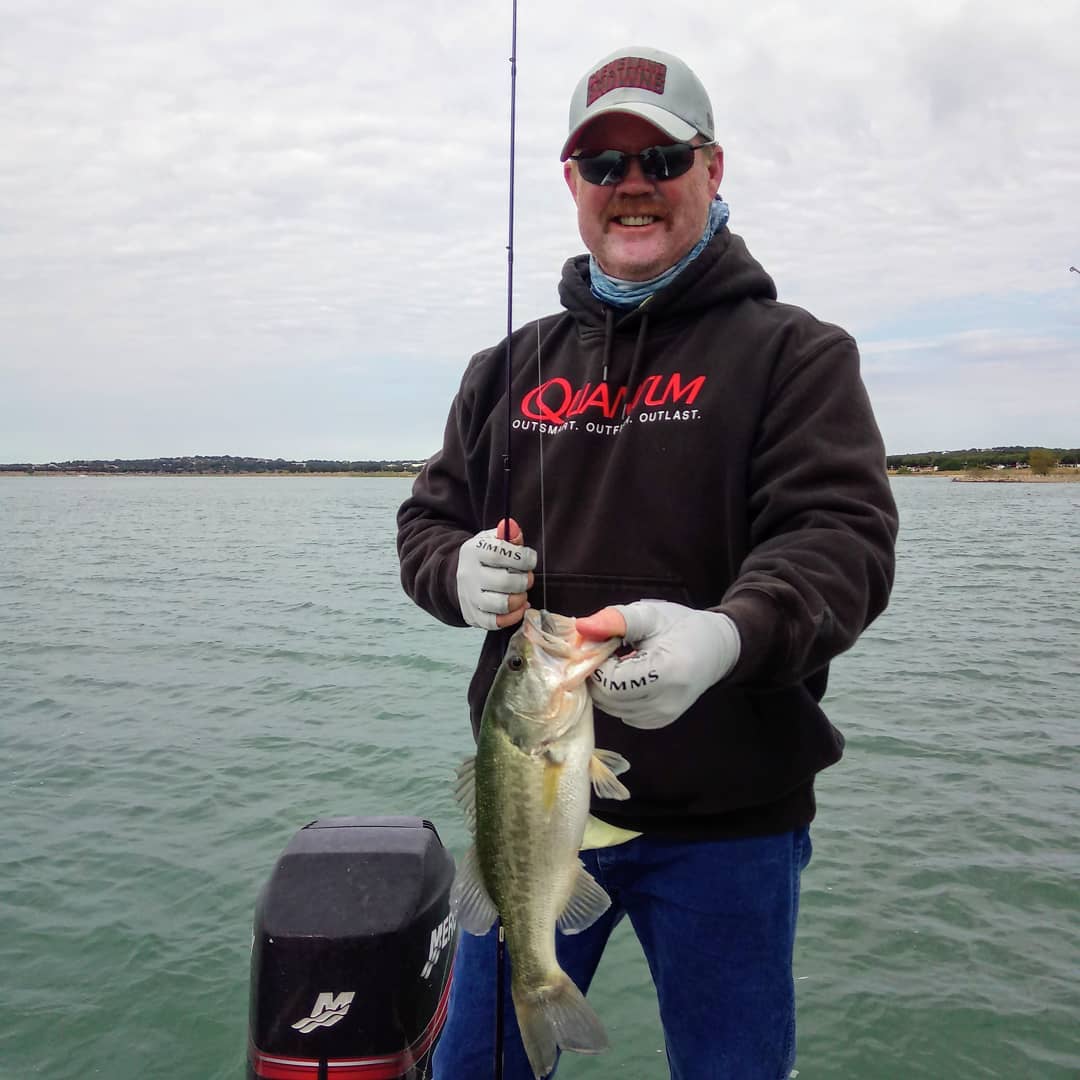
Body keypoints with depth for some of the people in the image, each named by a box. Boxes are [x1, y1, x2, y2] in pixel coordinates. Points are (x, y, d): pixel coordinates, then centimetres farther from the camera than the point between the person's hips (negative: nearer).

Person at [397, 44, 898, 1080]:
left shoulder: (792, 351, -4)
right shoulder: (511, 366, 9)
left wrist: (728, 635, -36)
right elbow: (427, 519, 12)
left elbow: (841, 535, -16)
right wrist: (459, 573, -12)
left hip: (725, 826, -3)